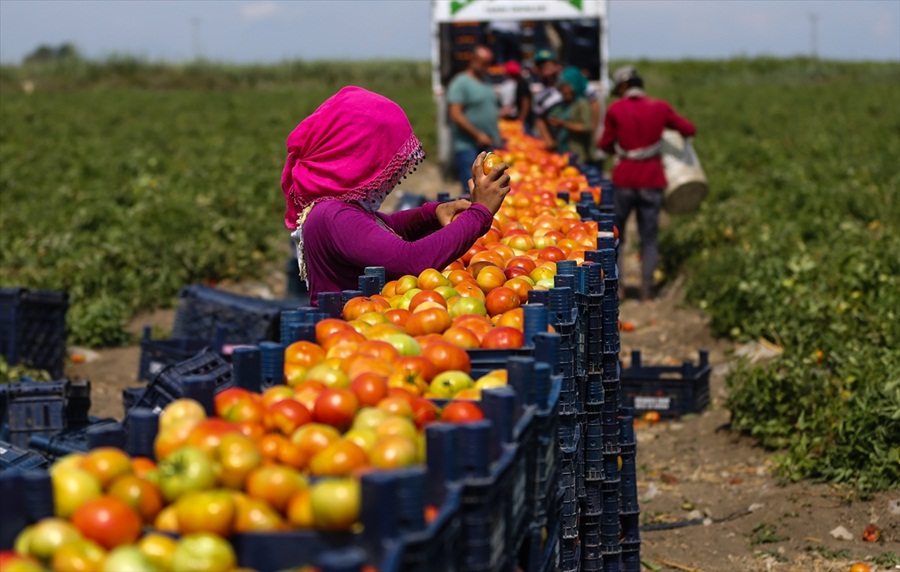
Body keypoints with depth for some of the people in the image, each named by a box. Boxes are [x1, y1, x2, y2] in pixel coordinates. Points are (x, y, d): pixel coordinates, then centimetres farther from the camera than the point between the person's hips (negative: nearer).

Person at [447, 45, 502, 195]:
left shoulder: (486, 82, 18)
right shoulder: (461, 83, -7)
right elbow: (455, 115, -15)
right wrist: (478, 134, -16)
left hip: (489, 146, 8)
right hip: (468, 147, -8)